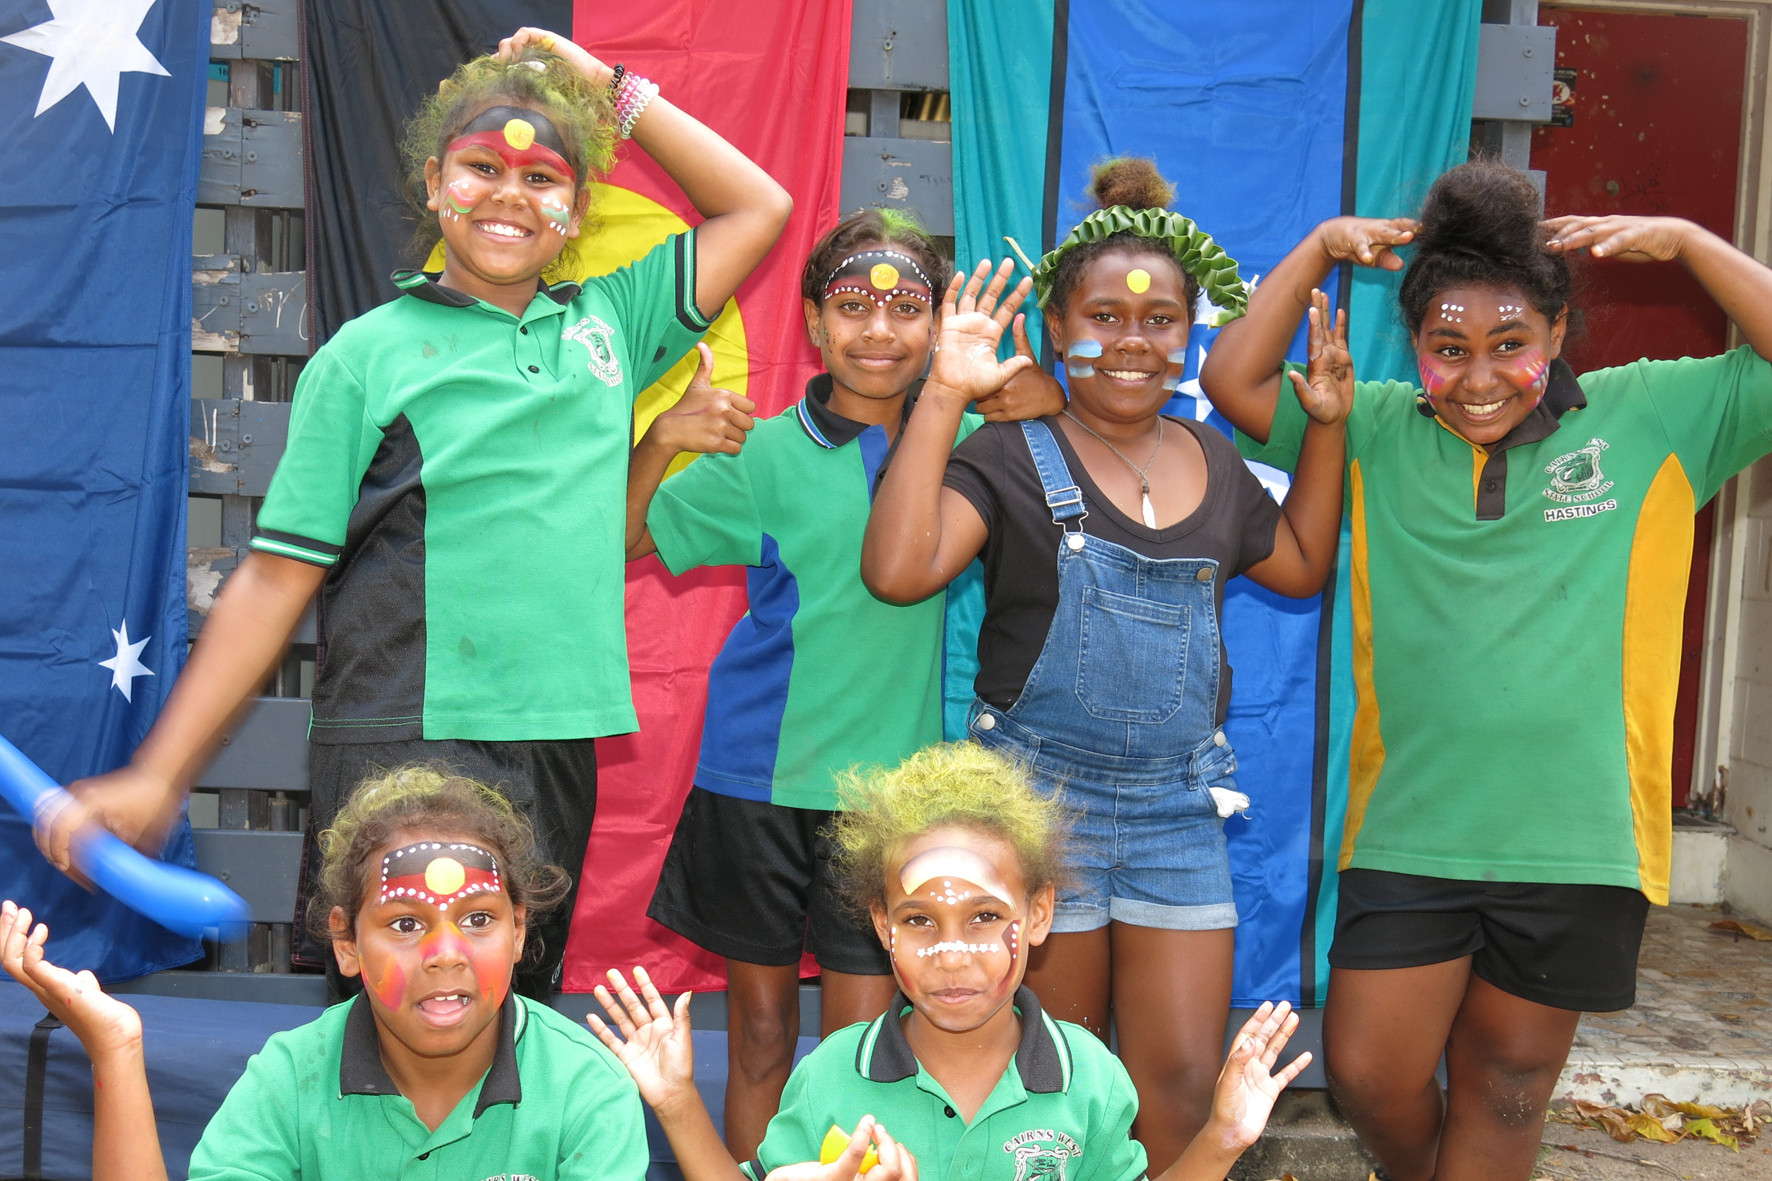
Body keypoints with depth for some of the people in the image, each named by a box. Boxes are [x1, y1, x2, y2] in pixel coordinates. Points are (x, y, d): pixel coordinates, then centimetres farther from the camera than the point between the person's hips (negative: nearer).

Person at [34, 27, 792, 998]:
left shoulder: (607, 323, 11)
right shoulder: (368, 354, 0)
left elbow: (758, 205, 18)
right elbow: (276, 577, -1)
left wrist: (613, 89, 14)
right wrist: (157, 775, -4)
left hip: (555, 746, 4)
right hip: (400, 750, -4)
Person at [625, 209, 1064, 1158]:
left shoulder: (962, 439, 4)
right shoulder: (767, 454, -1)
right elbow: (618, 542, 1)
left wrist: (1047, 405, -6)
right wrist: (658, 442, -17)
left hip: (888, 779, 1)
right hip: (760, 773, 0)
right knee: (760, 1024, 11)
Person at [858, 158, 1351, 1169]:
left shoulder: (1215, 462, 8)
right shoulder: (1014, 458, -8)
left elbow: (1300, 567, 24)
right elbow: (899, 569, -23)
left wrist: (1328, 428, 13)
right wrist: (944, 396, -22)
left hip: (1178, 810, 4)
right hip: (1042, 796, -4)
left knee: (1187, 1091, 4)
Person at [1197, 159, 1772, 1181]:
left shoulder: (1650, 418, 0)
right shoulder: (1378, 434, 3)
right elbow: (1235, 380, 1)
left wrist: (1686, 242, -10)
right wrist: (1321, 249, -3)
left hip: (1577, 837, -1)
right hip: (1409, 826, 1)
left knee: (1502, 1091, 13)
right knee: (1369, 1075, 6)